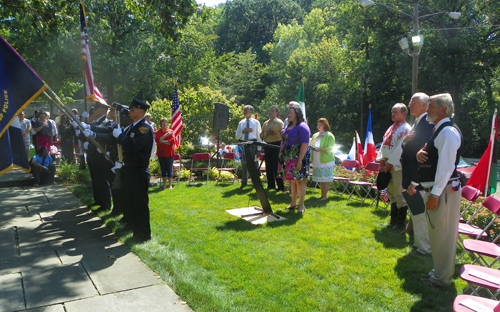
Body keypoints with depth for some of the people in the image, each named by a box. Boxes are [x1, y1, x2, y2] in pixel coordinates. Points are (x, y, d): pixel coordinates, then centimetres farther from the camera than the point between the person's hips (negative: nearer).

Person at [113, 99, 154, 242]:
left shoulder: (145, 128, -14)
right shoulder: (130, 127, 15)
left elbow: (133, 145, -27)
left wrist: (120, 135, -16)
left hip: (138, 172, -9)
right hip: (128, 170, 9)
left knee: (140, 204, -2)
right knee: (130, 203, 17)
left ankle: (143, 234, 9)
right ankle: (135, 229, 32)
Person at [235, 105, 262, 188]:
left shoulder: (256, 123, 4)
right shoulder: (241, 123, 12)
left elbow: (259, 137, 0)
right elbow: (237, 136, 10)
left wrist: (258, 149, -8)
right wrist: (243, 131, -10)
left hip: (253, 143, -3)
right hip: (242, 144, 3)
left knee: (254, 163, 1)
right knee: (244, 163, 10)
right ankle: (244, 182, 22)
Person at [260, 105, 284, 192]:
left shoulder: (279, 122, -1)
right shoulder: (265, 123, 17)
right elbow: (261, 135, 14)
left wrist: (275, 133, -21)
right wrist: (266, 133, -5)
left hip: (276, 145, -6)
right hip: (267, 145, 6)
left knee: (277, 166, -7)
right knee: (268, 166, 8)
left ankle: (280, 187, -1)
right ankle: (271, 185, 18)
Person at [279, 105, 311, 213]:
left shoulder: (302, 127, -11)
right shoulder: (289, 126, 15)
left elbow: (305, 144, -17)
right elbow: (284, 141, 22)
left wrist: (300, 160, -22)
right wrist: (282, 155, 14)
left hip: (298, 158, -8)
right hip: (288, 158, 8)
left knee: (299, 180, -4)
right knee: (292, 180, 12)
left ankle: (301, 205, 4)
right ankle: (293, 203, 20)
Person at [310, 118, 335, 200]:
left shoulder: (330, 136, -2)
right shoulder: (315, 135, 18)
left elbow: (330, 148, -11)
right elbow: (310, 144, 22)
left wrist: (320, 149, -25)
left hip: (326, 160, -6)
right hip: (316, 161, 6)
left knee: (325, 178, -4)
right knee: (319, 178, 9)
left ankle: (324, 195, 2)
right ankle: (322, 195, 18)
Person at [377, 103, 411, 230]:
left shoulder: (405, 129, -10)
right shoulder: (392, 128, 16)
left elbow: (400, 149, -17)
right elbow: (384, 145, 14)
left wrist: (389, 164, -17)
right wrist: (382, 161, 2)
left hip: (397, 166, -9)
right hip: (387, 165, 9)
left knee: (399, 194, -3)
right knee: (391, 193, 15)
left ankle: (401, 222, 8)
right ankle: (393, 220, 26)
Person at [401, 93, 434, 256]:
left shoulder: (427, 125, -18)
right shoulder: (417, 123, 13)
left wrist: (414, 182, -21)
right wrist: (405, 141, -8)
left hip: (420, 181, -10)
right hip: (411, 178, 10)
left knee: (420, 214, 1)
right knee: (414, 212, 18)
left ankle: (424, 248, 15)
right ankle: (419, 243, 31)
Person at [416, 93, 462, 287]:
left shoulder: (448, 132, -16)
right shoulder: (439, 130, 16)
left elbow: (446, 166, -22)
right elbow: (430, 159, 22)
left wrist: (435, 194, -23)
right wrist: (420, 154, 0)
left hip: (443, 190, -10)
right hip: (435, 189, 10)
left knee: (441, 234, 0)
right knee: (437, 233, 18)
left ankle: (441, 278, 12)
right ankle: (440, 271, 32)